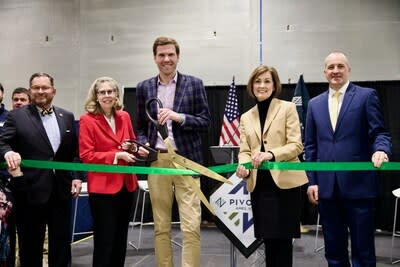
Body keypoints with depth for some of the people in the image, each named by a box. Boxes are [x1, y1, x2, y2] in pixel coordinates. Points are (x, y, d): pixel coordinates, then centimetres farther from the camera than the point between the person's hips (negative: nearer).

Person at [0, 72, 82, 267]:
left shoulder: (67, 117, 10)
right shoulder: (17, 116, -1)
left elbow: (75, 151, 12)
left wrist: (76, 176, 2)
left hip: (61, 190, 3)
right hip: (31, 191, -3)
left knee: (61, 243, 11)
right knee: (30, 245, 9)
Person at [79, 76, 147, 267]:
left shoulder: (124, 117, 8)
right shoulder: (87, 120, -8)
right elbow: (86, 155, -13)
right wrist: (116, 155, -20)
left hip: (125, 184, 6)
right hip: (102, 186, -6)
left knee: (121, 237, 16)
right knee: (104, 240, 0)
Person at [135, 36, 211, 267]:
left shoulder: (194, 84, 4)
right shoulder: (144, 88, 11)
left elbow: (205, 122, 1)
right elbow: (141, 126, 16)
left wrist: (179, 117, -14)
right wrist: (143, 145, -3)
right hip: (157, 162, 3)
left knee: (191, 226, -6)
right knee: (161, 227, 9)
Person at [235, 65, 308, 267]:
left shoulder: (287, 108, 1)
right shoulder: (246, 117, 15)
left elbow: (296, 145, -7)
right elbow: (244, 151, 8)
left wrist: (271, 154, -24)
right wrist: (243, 167, -14)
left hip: (284, 182, -4)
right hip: (259, 184, 4)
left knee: (283, 238, -3)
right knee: (268, 238, 9)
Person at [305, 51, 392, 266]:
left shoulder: (366, 96, 2)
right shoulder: (315, 104, 14)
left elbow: (379, 133, -3)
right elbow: (310, 146, 13)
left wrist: (381, 150, -25)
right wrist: (311, 180, 6)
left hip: (358, 183, -4)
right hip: (326, 186, 4)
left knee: (363, 249, 3)